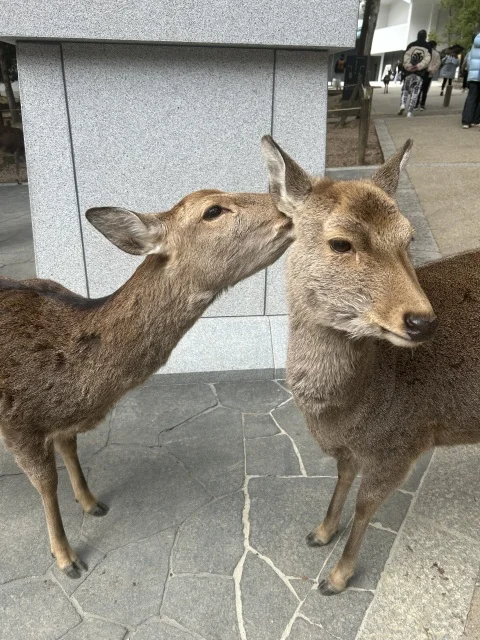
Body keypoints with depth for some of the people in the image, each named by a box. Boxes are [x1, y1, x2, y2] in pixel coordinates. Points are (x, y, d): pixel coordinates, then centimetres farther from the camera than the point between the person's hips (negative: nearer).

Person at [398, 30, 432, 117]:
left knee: (405, 88, 14)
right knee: (415, 92, 1)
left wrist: (408, 66, -13)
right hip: (420, 72, 0)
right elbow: (428, 59, -8)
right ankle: (410, 112, -6)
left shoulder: (411, 45, 8)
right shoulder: (428, 46, 7)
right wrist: (419, 66, -15)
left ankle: (403, 104, -10)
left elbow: (406, 56, -5)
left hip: (409, 71, 0)